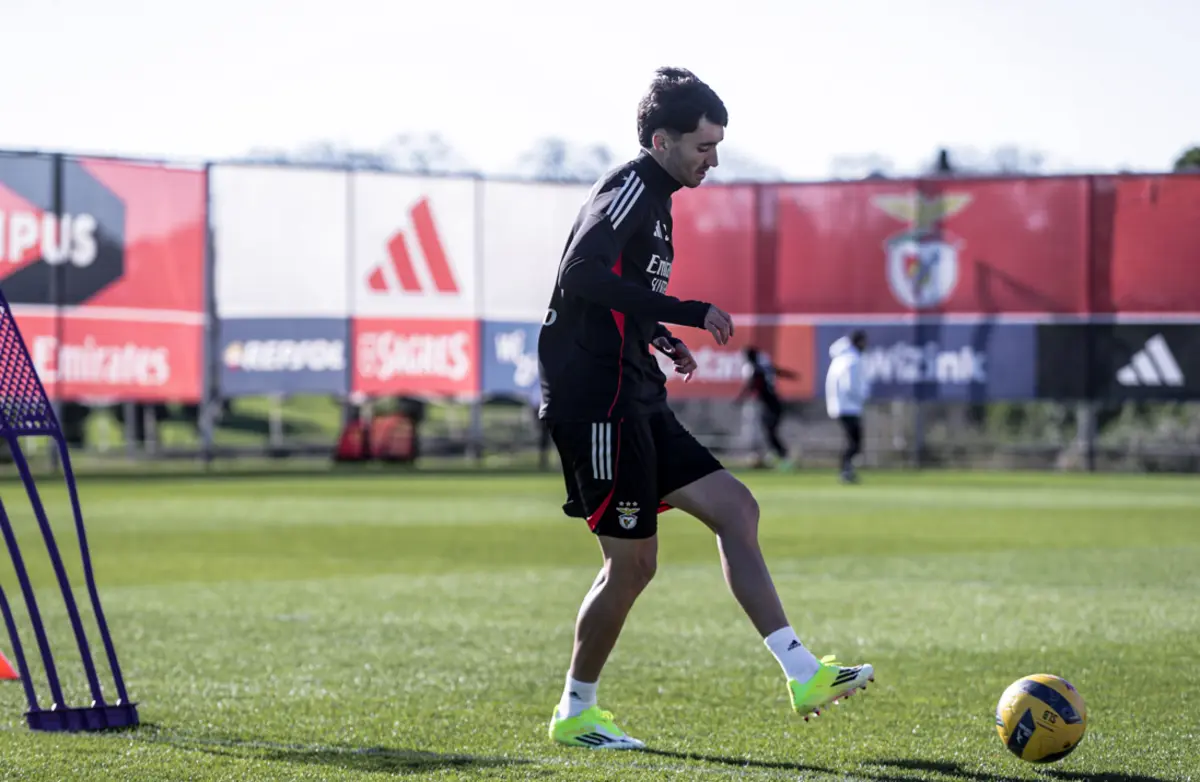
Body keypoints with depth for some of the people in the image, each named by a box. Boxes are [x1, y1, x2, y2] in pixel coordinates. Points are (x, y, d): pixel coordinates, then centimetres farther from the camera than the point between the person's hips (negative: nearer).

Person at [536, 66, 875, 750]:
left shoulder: (653, 198, 19)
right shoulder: (630, 189, -11)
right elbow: (583, 276, -26)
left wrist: (663, 338, 15)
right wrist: (686, 315, -24)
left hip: (634, 405, 10)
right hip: (596, 403, -10)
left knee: (735, 508, 4)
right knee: (633, 562, -5)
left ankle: (804, 675, 2)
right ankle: (575, 715, 9)